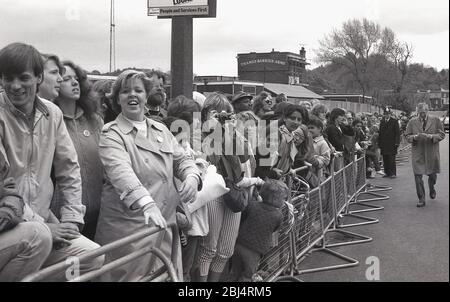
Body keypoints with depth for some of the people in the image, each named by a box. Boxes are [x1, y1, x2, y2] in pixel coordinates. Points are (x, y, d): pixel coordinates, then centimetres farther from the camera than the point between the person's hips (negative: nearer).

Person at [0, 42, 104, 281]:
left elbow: (69, 168, 10)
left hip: (42, 217, 5)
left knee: (94, 256, -12)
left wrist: (71, 219, 1)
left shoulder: (51, 113, 4)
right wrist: (41, 227, -15)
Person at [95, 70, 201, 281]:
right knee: (131, 276, 0)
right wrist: (146, 203, -38)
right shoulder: (111, 134, -6)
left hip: (165, 224, 6)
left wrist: (191, 177, -8)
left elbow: (180, 159, 17)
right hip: (128, 228, -5)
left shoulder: (161, 130, 14)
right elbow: (121, 171, -22)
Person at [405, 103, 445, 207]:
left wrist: (431, 136, -19)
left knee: (432, 174, 12)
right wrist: (414, 137, -17)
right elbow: (407, 136, 5)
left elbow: (442, 134, -1)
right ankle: (421, 199, 2)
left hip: (432, 153, 0)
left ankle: (432, 190, 44)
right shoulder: (412, 122, 3)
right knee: (418, 176, -6)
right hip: (417, 153, 0)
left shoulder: (436, 120, 0)